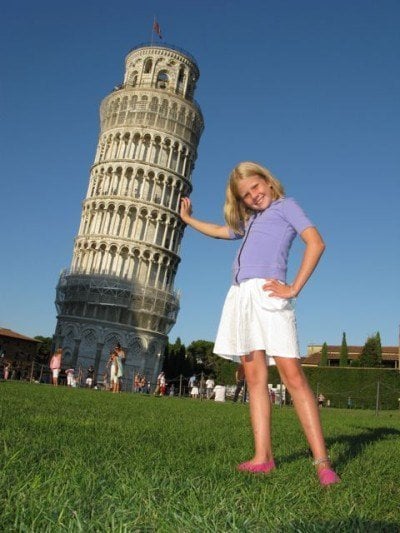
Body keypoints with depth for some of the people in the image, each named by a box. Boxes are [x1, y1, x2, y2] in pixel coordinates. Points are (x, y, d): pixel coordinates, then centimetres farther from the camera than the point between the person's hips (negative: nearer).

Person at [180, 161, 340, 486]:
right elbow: (221, 231, 48)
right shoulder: (249, 221, 30)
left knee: (293, 376, -13)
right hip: (240, 297, 7)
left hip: (267, 295, -7)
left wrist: (294, 289, -10)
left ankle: (322, 461, -11)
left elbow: (316, 243, -4)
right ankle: (263, 457, 2)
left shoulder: (285, 206, 11)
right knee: (255, 379, 1)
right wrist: (188, 219, 57)